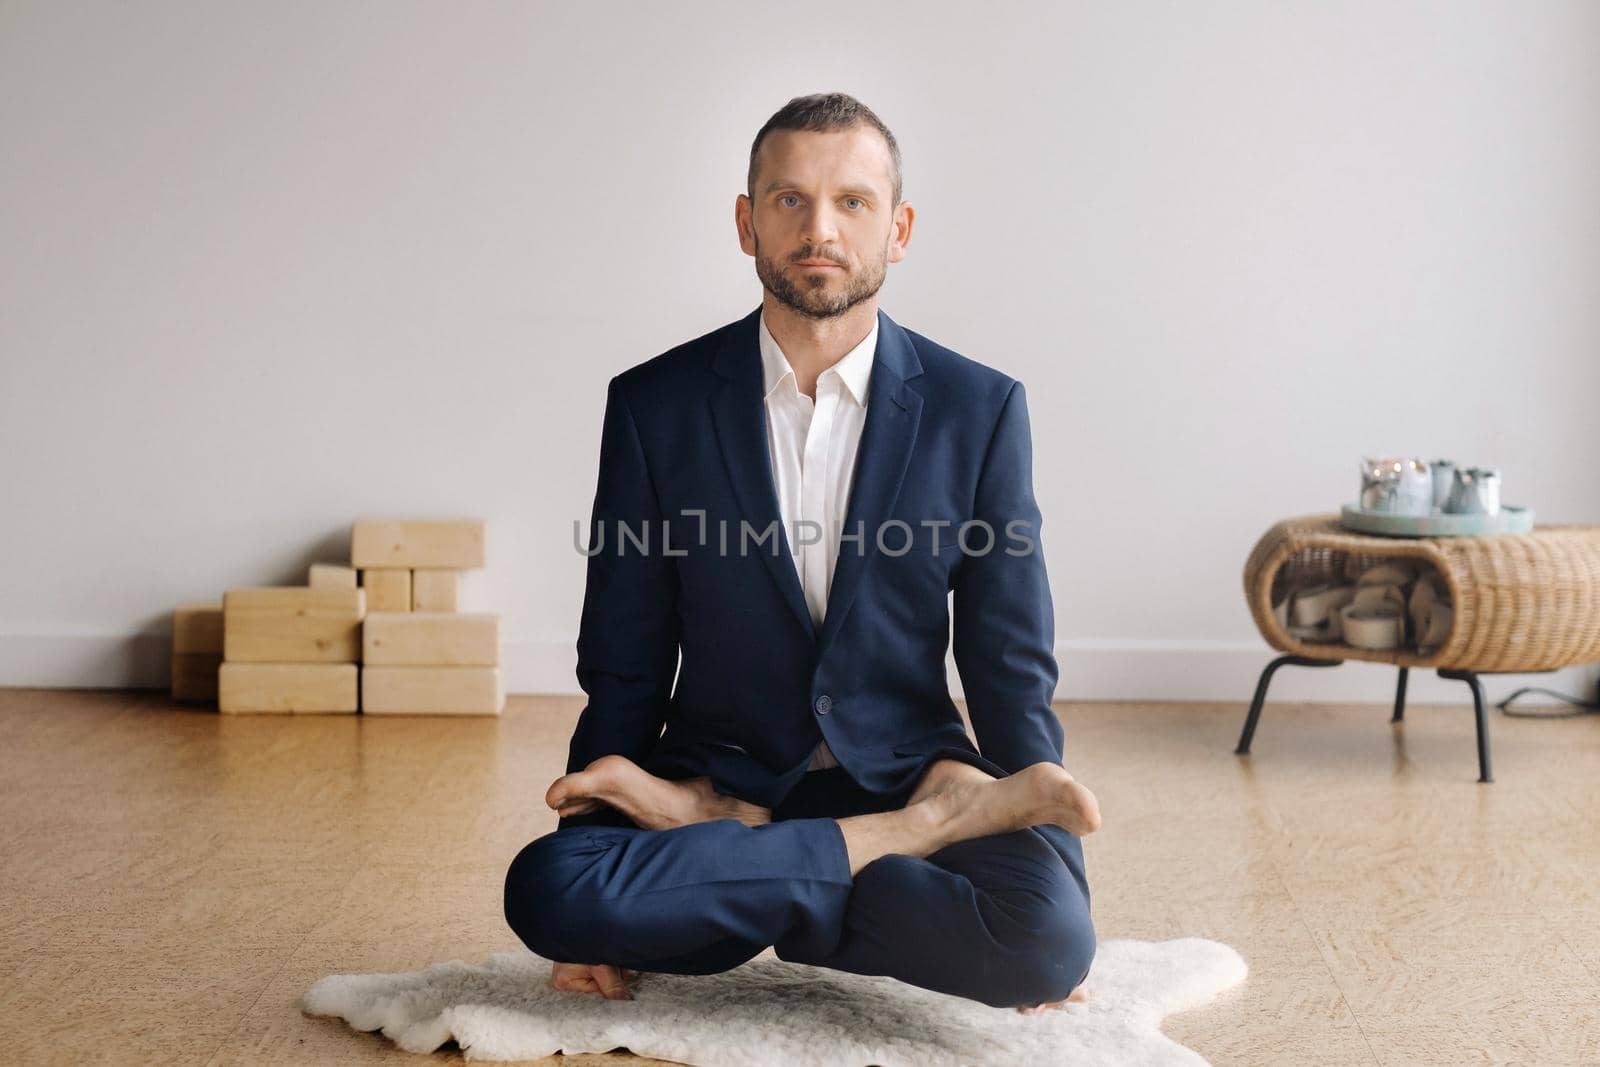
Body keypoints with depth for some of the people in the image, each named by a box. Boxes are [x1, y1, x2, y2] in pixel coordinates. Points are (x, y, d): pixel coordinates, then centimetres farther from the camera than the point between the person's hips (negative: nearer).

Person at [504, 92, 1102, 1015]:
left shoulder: (979, 409, -1)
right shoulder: (655, 406, 0)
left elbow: (1010, 661, 3)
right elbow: (623, 663, 3)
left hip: (902, 772, 0)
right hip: (720, 765, 0)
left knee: (1047, 935, -31)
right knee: (546, 886, -30)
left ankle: (719, 834, -12)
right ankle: (926, 829, -16)